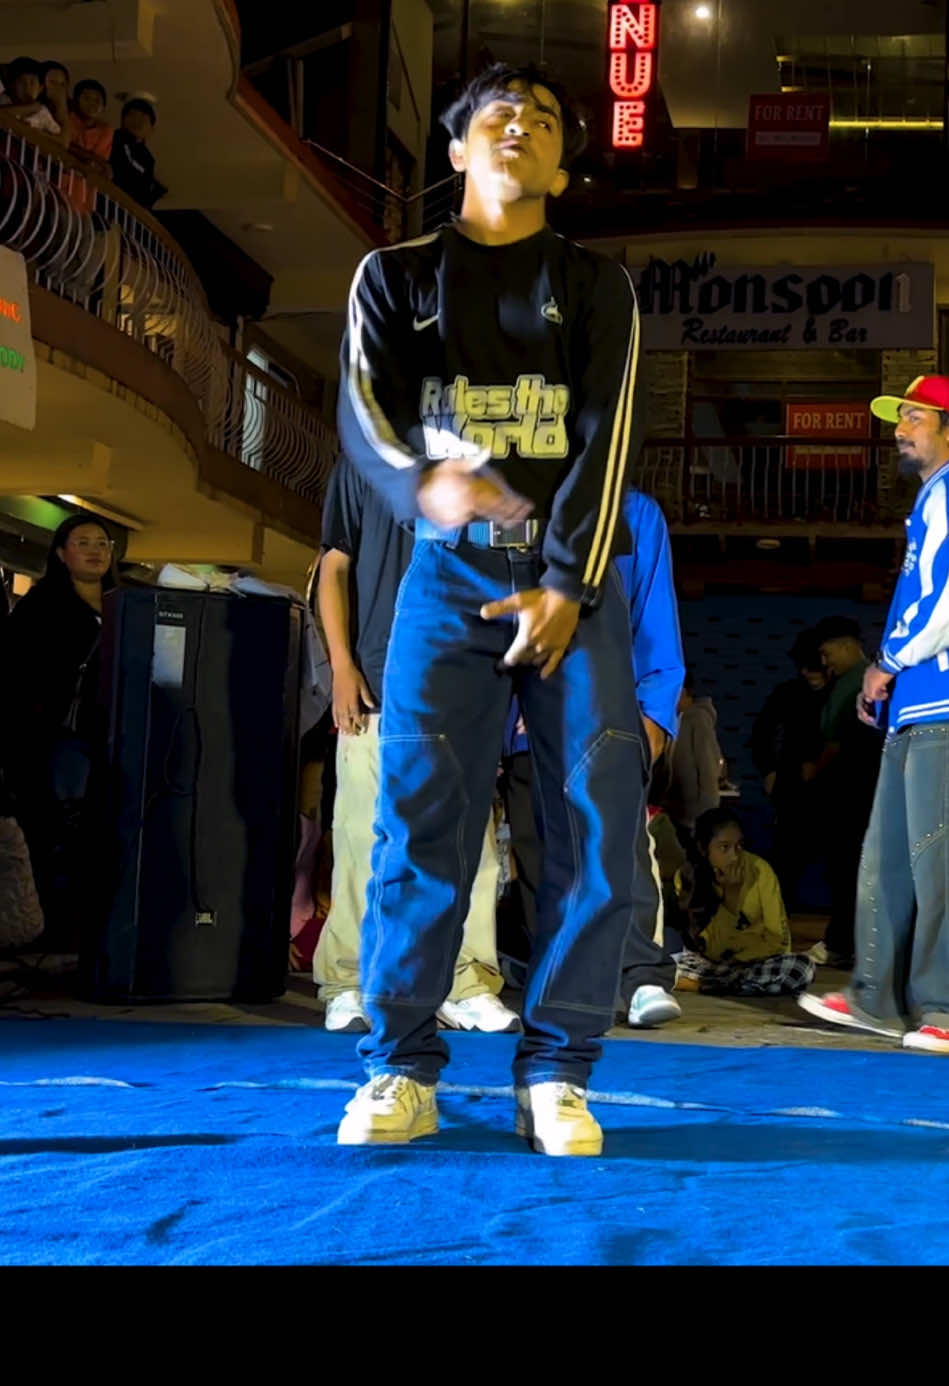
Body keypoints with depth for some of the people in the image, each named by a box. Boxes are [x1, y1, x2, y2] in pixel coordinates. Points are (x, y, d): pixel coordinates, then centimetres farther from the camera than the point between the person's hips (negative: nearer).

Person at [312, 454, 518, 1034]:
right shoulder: (362, 464, 10)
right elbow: (335, 567, 6)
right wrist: (342, 665, -4)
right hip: (378, 681, -2)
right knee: (365, 836, -2)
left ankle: (468, 985, 4)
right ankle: (347, 985, 5)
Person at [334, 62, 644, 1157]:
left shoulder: (597, 288, 12)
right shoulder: (396, 276, 13)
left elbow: (605, 440, 0)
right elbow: (363, 409, -3)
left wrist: (566, 587, -13)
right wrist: (424, 482, -27)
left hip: (572, 572, 1)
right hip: (449, 569, 0)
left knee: (600, 804, -11)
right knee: (420, 799, -12)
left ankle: (555, 1072, -5)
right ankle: (401, 1067, -6)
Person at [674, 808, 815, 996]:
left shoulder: (759, 870, -13)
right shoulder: (688, 877, -11)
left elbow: (779, 939, -9)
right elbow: (708, 949, -15)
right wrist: (729, 892, -21)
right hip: (709, 961, -1)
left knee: (802, 967, -31)